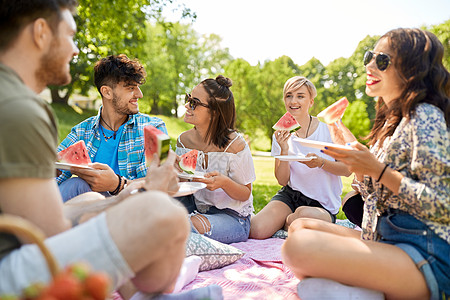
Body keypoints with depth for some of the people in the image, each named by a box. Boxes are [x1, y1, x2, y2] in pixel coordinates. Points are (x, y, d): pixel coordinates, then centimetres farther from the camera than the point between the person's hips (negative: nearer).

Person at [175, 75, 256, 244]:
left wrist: (225, 183, -31)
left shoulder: (235, 145, -18)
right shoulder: (183, 140, -2)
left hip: (233, 216, -5)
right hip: (196, 209, 6)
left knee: (191, 225, -34)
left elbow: (245, 194, -9)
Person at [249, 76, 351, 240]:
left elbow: (347, 169, -4)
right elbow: (282, 181, -2)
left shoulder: (328, 127, -6)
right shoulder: (281, 135, 2)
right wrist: (284, 150, -17)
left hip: (323, 204, -1)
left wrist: (321, 163, -23)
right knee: (257, 231, -23)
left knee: (304, 214, -38)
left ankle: (287, 222, -4)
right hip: (290, 195, 2)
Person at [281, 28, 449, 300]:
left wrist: (379, 171, -22)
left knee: (300, 246, -29)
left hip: (424, 253, -9)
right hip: (386, 240, 10)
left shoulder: (426, 117, -10)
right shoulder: (392, 120, 17)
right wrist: (353, 151, 9)